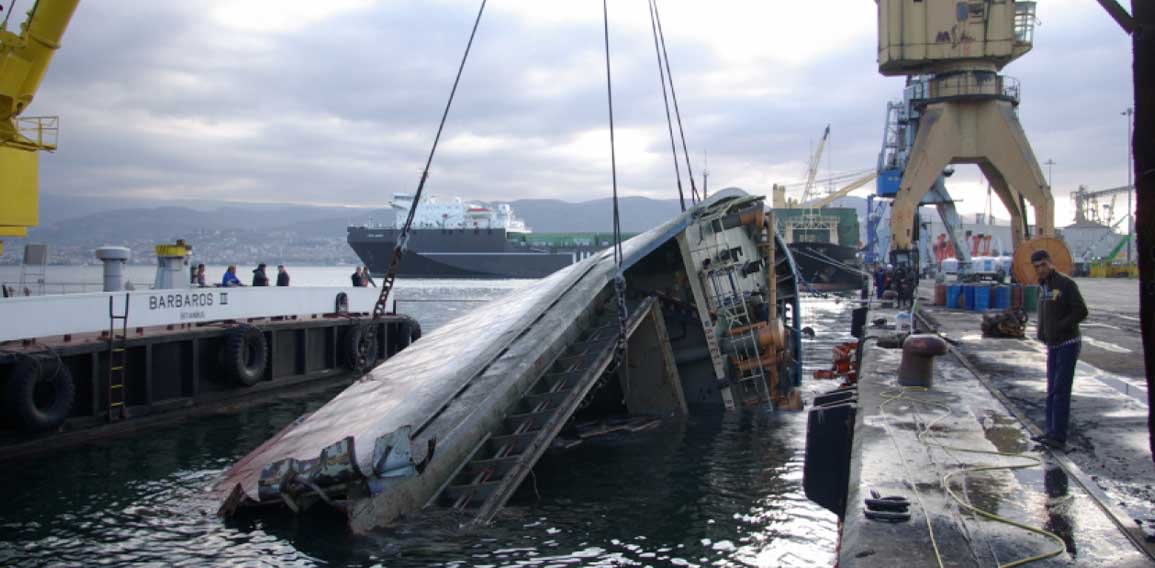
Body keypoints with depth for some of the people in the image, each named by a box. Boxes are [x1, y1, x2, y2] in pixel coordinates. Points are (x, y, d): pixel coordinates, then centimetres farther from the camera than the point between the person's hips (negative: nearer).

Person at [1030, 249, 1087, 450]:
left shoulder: (1066, 283, -12)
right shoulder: (1042, 287, 11)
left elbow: (1081, 311, -16)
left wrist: (1059, 328, -20)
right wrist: (1041, 332, 4)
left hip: (1068, 343, -8)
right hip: (1052, 345, 8)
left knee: (1060, 390, -11)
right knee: (1052, 391, 10)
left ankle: (1058, 436, -13)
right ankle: (1053, 433, 15)